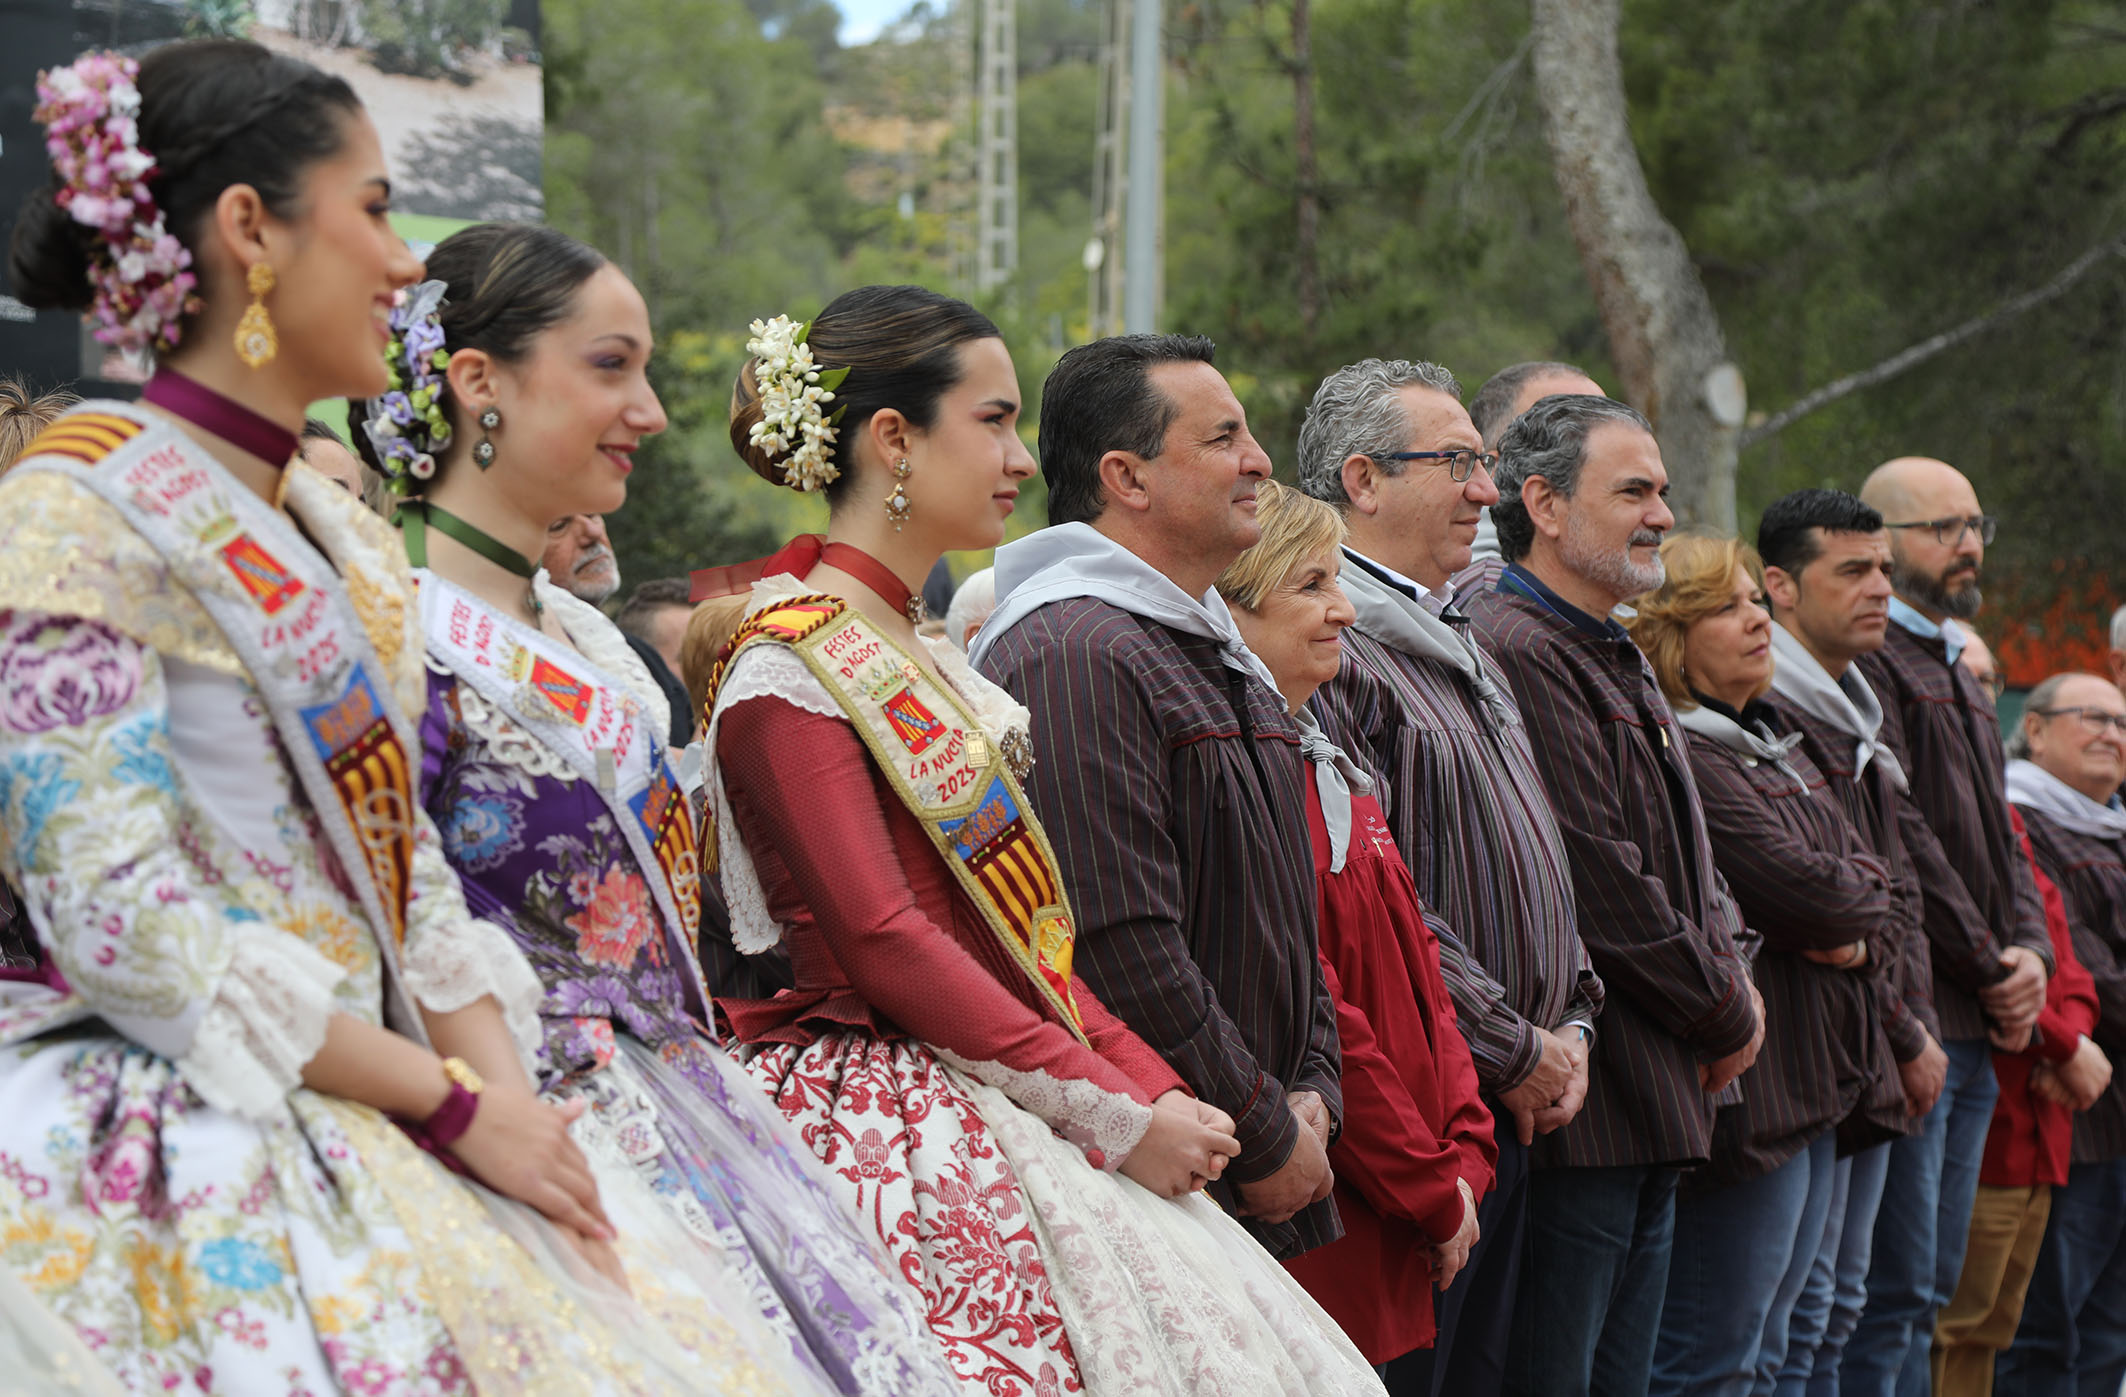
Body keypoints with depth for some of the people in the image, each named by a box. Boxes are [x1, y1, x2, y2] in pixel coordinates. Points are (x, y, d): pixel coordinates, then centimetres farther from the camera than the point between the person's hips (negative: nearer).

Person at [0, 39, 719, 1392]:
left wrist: (507, 1087, -2)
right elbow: (121, 920, -16)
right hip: (200, 1144, -7)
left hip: (369, 1120, 7)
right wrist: (452, 1102, -13)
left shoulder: (344, 534, 17)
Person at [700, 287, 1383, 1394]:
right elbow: (884, 944, -16)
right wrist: (1115, 1113, -16)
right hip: (892, 1123, -8)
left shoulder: (916, 662, 19)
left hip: (999, 1101, 8)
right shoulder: (787, 677, -9)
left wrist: (1152, 1087, 4)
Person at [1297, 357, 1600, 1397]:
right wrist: (1514, 1049, -14)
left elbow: (1537, 864, 24)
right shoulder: (1329, 649, -13)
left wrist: (1571, 1023, 9)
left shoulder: (1461, 649, 20)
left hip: (1505, 1115, 10)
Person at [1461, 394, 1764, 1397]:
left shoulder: (1621, 664, 21)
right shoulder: (1521, 653, -15)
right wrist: (1725, 1014, -7)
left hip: (1655, 1105, 11)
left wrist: (1729, 972, 4)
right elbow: (1599, 880, -19)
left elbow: (1686, 859, 25)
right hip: (1580, 1099, -11)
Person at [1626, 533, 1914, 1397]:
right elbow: (1803, 888, -21)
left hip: (1818, 1084, 10)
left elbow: (1883, 902, 17)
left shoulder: (1775, 745, 18)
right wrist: (1868, 892, 1)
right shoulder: (1680, 758, -14)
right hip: (1749, 1086, -10)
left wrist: (1862, 940, -6)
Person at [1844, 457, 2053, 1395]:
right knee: (1894, 1291, -9)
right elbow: (1899, 835, -17)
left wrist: (2030, 951, 3)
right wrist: (1989, 966, -11)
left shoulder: (1958, 679, 23)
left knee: (1931, 1289, 11)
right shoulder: (1866, 662, -10)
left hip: (1977, 1031, 10)